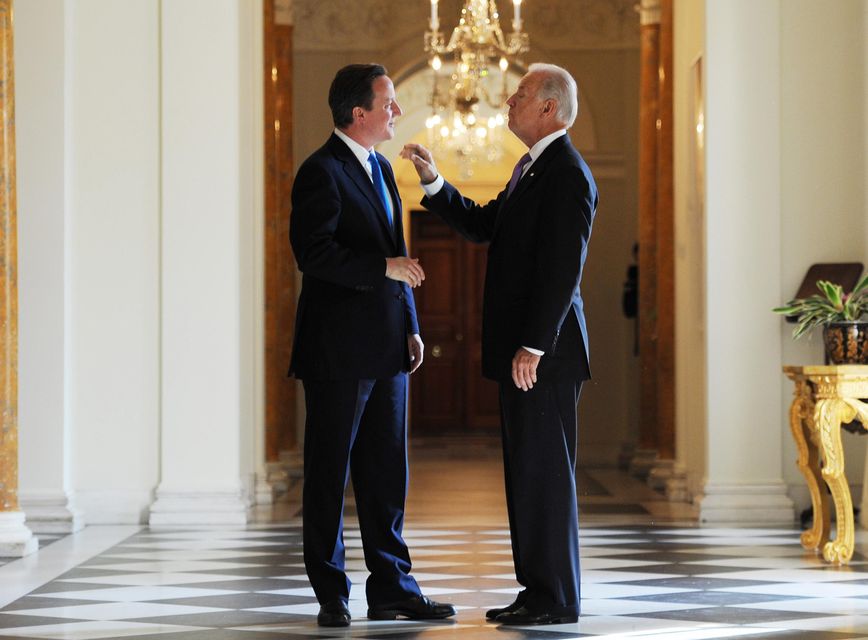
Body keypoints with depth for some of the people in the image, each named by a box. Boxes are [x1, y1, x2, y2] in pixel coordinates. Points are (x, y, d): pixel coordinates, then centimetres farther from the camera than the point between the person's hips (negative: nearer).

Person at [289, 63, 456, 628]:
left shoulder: (380, 168, 17)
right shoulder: (322, 172, -10)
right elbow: (313, 252, -21)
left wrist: (412, 327, 14)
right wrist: (385, 268, -19)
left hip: (386, 349, 8)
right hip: (338, 349, -8)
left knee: (387, 475, 10)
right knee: (329, 475, 1)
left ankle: (392, 588, 16)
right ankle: (331, 595, 8)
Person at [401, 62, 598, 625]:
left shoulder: (568, 175, -14)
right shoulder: (531, 167, 18)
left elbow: (563, 268, -20)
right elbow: (483, 226, 23)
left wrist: (533, 346, -22)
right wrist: (434, 182, 13)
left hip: (544, 352, -10)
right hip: (521, 349, 10)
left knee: (546, 471, -6)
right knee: (526, 471, 12)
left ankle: (557, 598, 0)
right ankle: (538, 590, 18)